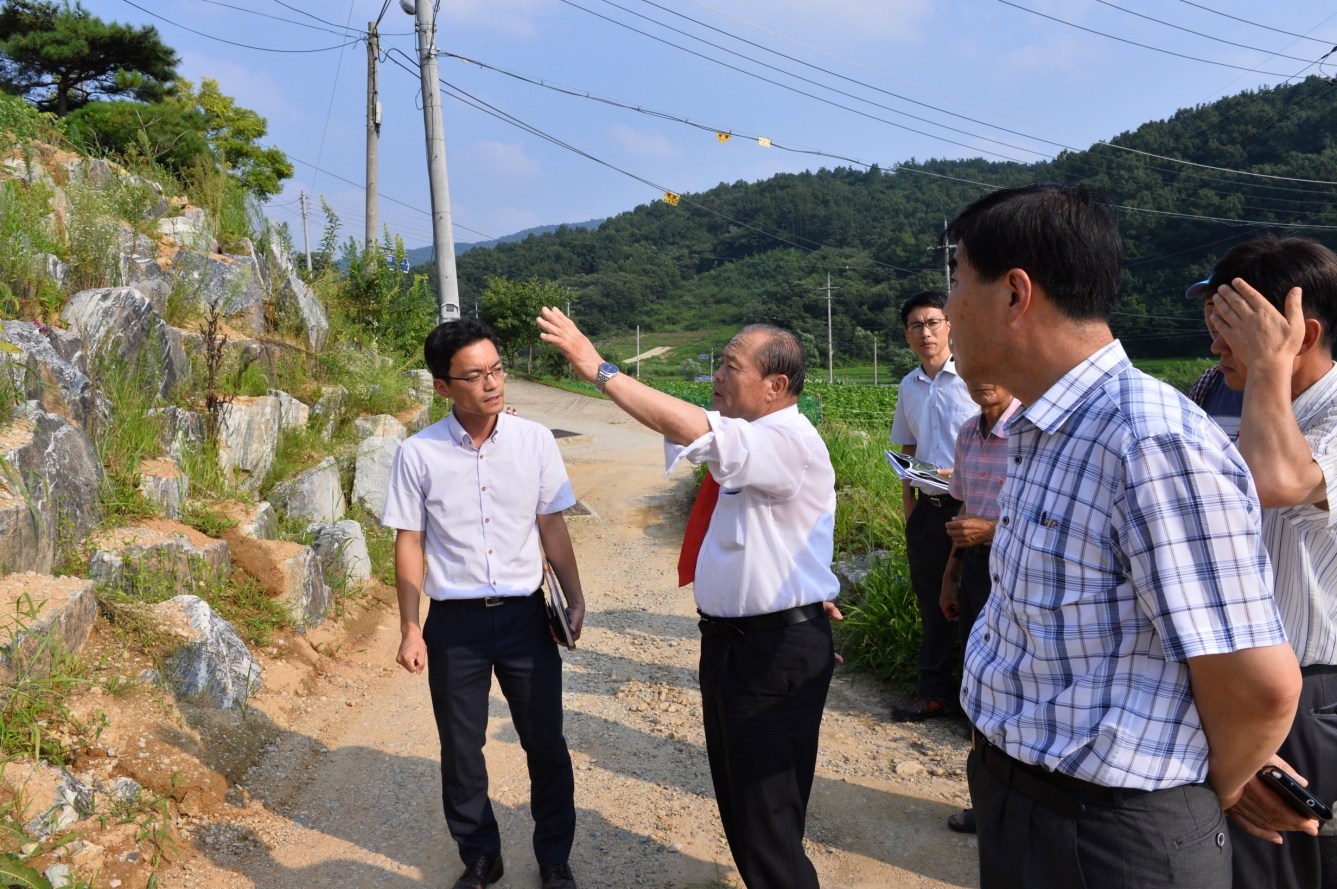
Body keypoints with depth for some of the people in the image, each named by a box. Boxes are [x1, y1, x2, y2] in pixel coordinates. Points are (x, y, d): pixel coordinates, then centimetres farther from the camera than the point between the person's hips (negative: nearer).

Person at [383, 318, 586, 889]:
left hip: (525, 613, 1)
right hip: (454, 622, 0)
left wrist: (575, 600, 4)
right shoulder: (418, 455, -7)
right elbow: (409, 543, -1)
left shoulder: (535, 441, -5)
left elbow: (552, 528, 3)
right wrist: (411, 630, -2)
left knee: (545, 744, 11)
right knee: (461, 752, 13)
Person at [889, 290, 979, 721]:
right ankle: (934, 691, 26)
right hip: (928, 508, 6)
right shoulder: (909, 386, 10)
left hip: (972, 506, -5)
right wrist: (910, 512, 13)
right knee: (932, 601, 13)